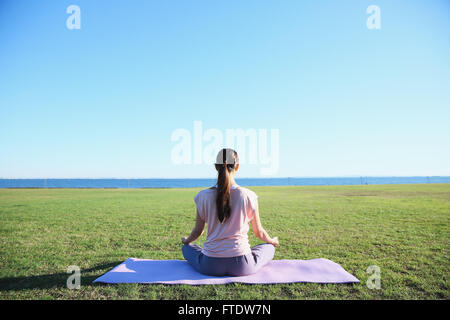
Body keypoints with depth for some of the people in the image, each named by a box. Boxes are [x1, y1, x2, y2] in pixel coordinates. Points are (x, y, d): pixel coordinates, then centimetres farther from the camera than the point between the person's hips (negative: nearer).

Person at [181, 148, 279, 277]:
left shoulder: (204, 196, -7)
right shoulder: (248, 195, -10)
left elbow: (198, 231, 5)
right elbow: (259, 232, 3)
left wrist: (186, 241, 29)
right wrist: (273, 241, 26)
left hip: (210, 266, 2)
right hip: (242, 267, -1)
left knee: (187, 248, 31)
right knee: (269, 247, 26)